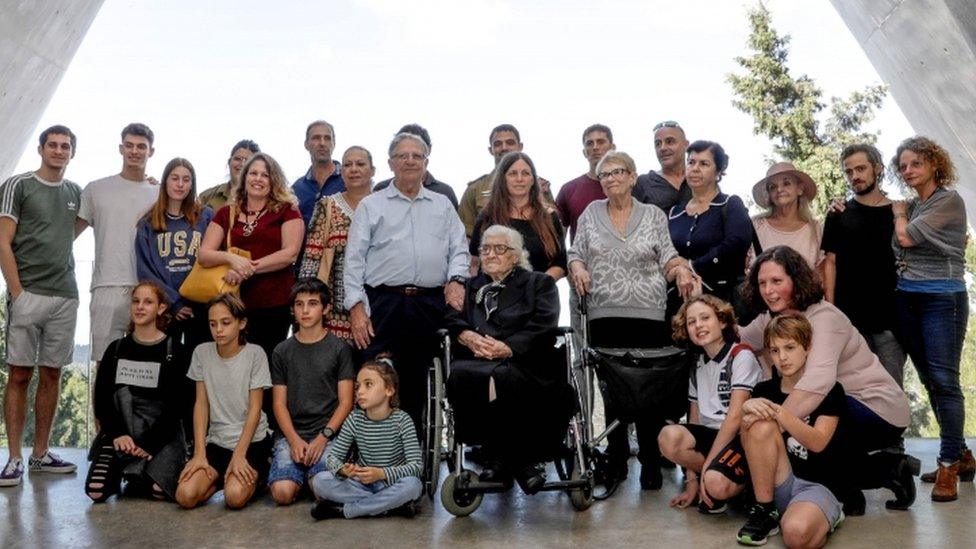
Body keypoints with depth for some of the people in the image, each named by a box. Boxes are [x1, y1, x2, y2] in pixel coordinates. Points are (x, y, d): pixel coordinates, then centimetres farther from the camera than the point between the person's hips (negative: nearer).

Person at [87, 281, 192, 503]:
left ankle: (134, 475, 8)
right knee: (96, 491, -18)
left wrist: (149, 443, -12)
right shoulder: (116, 349, 11)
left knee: (159, 489, -25)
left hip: (162, 433, -2)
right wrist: (116, 434, -8)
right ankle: (117, 472, 14)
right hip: (119, 431, 3)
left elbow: (178, 405, -5)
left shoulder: (175, 351, 0)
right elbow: (101, 398, 8)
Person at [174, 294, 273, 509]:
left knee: (235, 497, -26)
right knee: (185, 496, -18)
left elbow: (255, 408, -9)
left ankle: (256, 475, 7)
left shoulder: (255, 354, -9)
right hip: (216, 441, 3)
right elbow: (201, 405, 1)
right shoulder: (201, 353, 1)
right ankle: (223, 476, 11)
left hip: (251, 440, -3)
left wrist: (239, 455, -15)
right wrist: (199, 453, -7)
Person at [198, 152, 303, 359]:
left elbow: (290, 253, -8)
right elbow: (204, 254, 5)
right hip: (233, 302, 3)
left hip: (274, 304, -3)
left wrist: (249, 268, -15)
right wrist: (231, 258, -16)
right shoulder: (226, 213, 12)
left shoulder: (287, 210, 2)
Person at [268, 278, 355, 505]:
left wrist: (323, 438, -11)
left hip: (328, 433, -2)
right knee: (282, 492, -21)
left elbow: (345, 402, 1)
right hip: (290, 434, 2)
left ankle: (312, 472, 8)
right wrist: (294, 440, -8)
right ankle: (302, 473, 11)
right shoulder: (282, 351, 11)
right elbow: (279, 403, 7)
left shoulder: (339, 349, 4)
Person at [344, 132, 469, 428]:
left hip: (430, 304, 2)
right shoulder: (370, 206, 10)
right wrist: (356, 307, -7)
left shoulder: (443, 205, 18)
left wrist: (455, 279, -7)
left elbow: (459, 250, 13)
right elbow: (354, 259, 3)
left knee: (416, 382, 9)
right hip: (383, 303, -2)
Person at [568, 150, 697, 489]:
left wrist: (680, 269, -14)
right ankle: (616, 458, 19)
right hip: (604, 315, 2)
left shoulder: (653, 215, 9)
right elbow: (576, 253, 12)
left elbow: (668, 258, 7)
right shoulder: (591, 213, 12)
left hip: (649, 316, -1)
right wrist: (578, 268, -9)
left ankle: (651, 461, 8)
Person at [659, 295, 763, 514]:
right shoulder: (698, 366, 14)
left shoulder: (741, 356, -6)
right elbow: (694, 421, 11)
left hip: (741, 439, -5)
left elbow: (735, 417, -13)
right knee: (669, 437, -26)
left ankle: (742, 486, 2)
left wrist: (707, 466, -14)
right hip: (710, 435, 6)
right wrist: (692, 482, 5)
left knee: (716, 485, -34)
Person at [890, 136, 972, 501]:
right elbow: (898, 249, 12)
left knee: (944, 380, -7)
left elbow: (907, 237, -14)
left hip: (942, 298, -7)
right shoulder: (910, 207, 14)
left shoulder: (949, 200, -6)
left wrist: (899, 213, 4)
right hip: (907, 299, 7)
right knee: (930, 381, 9)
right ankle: (960, 455, 22)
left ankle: (949, 465, 1)